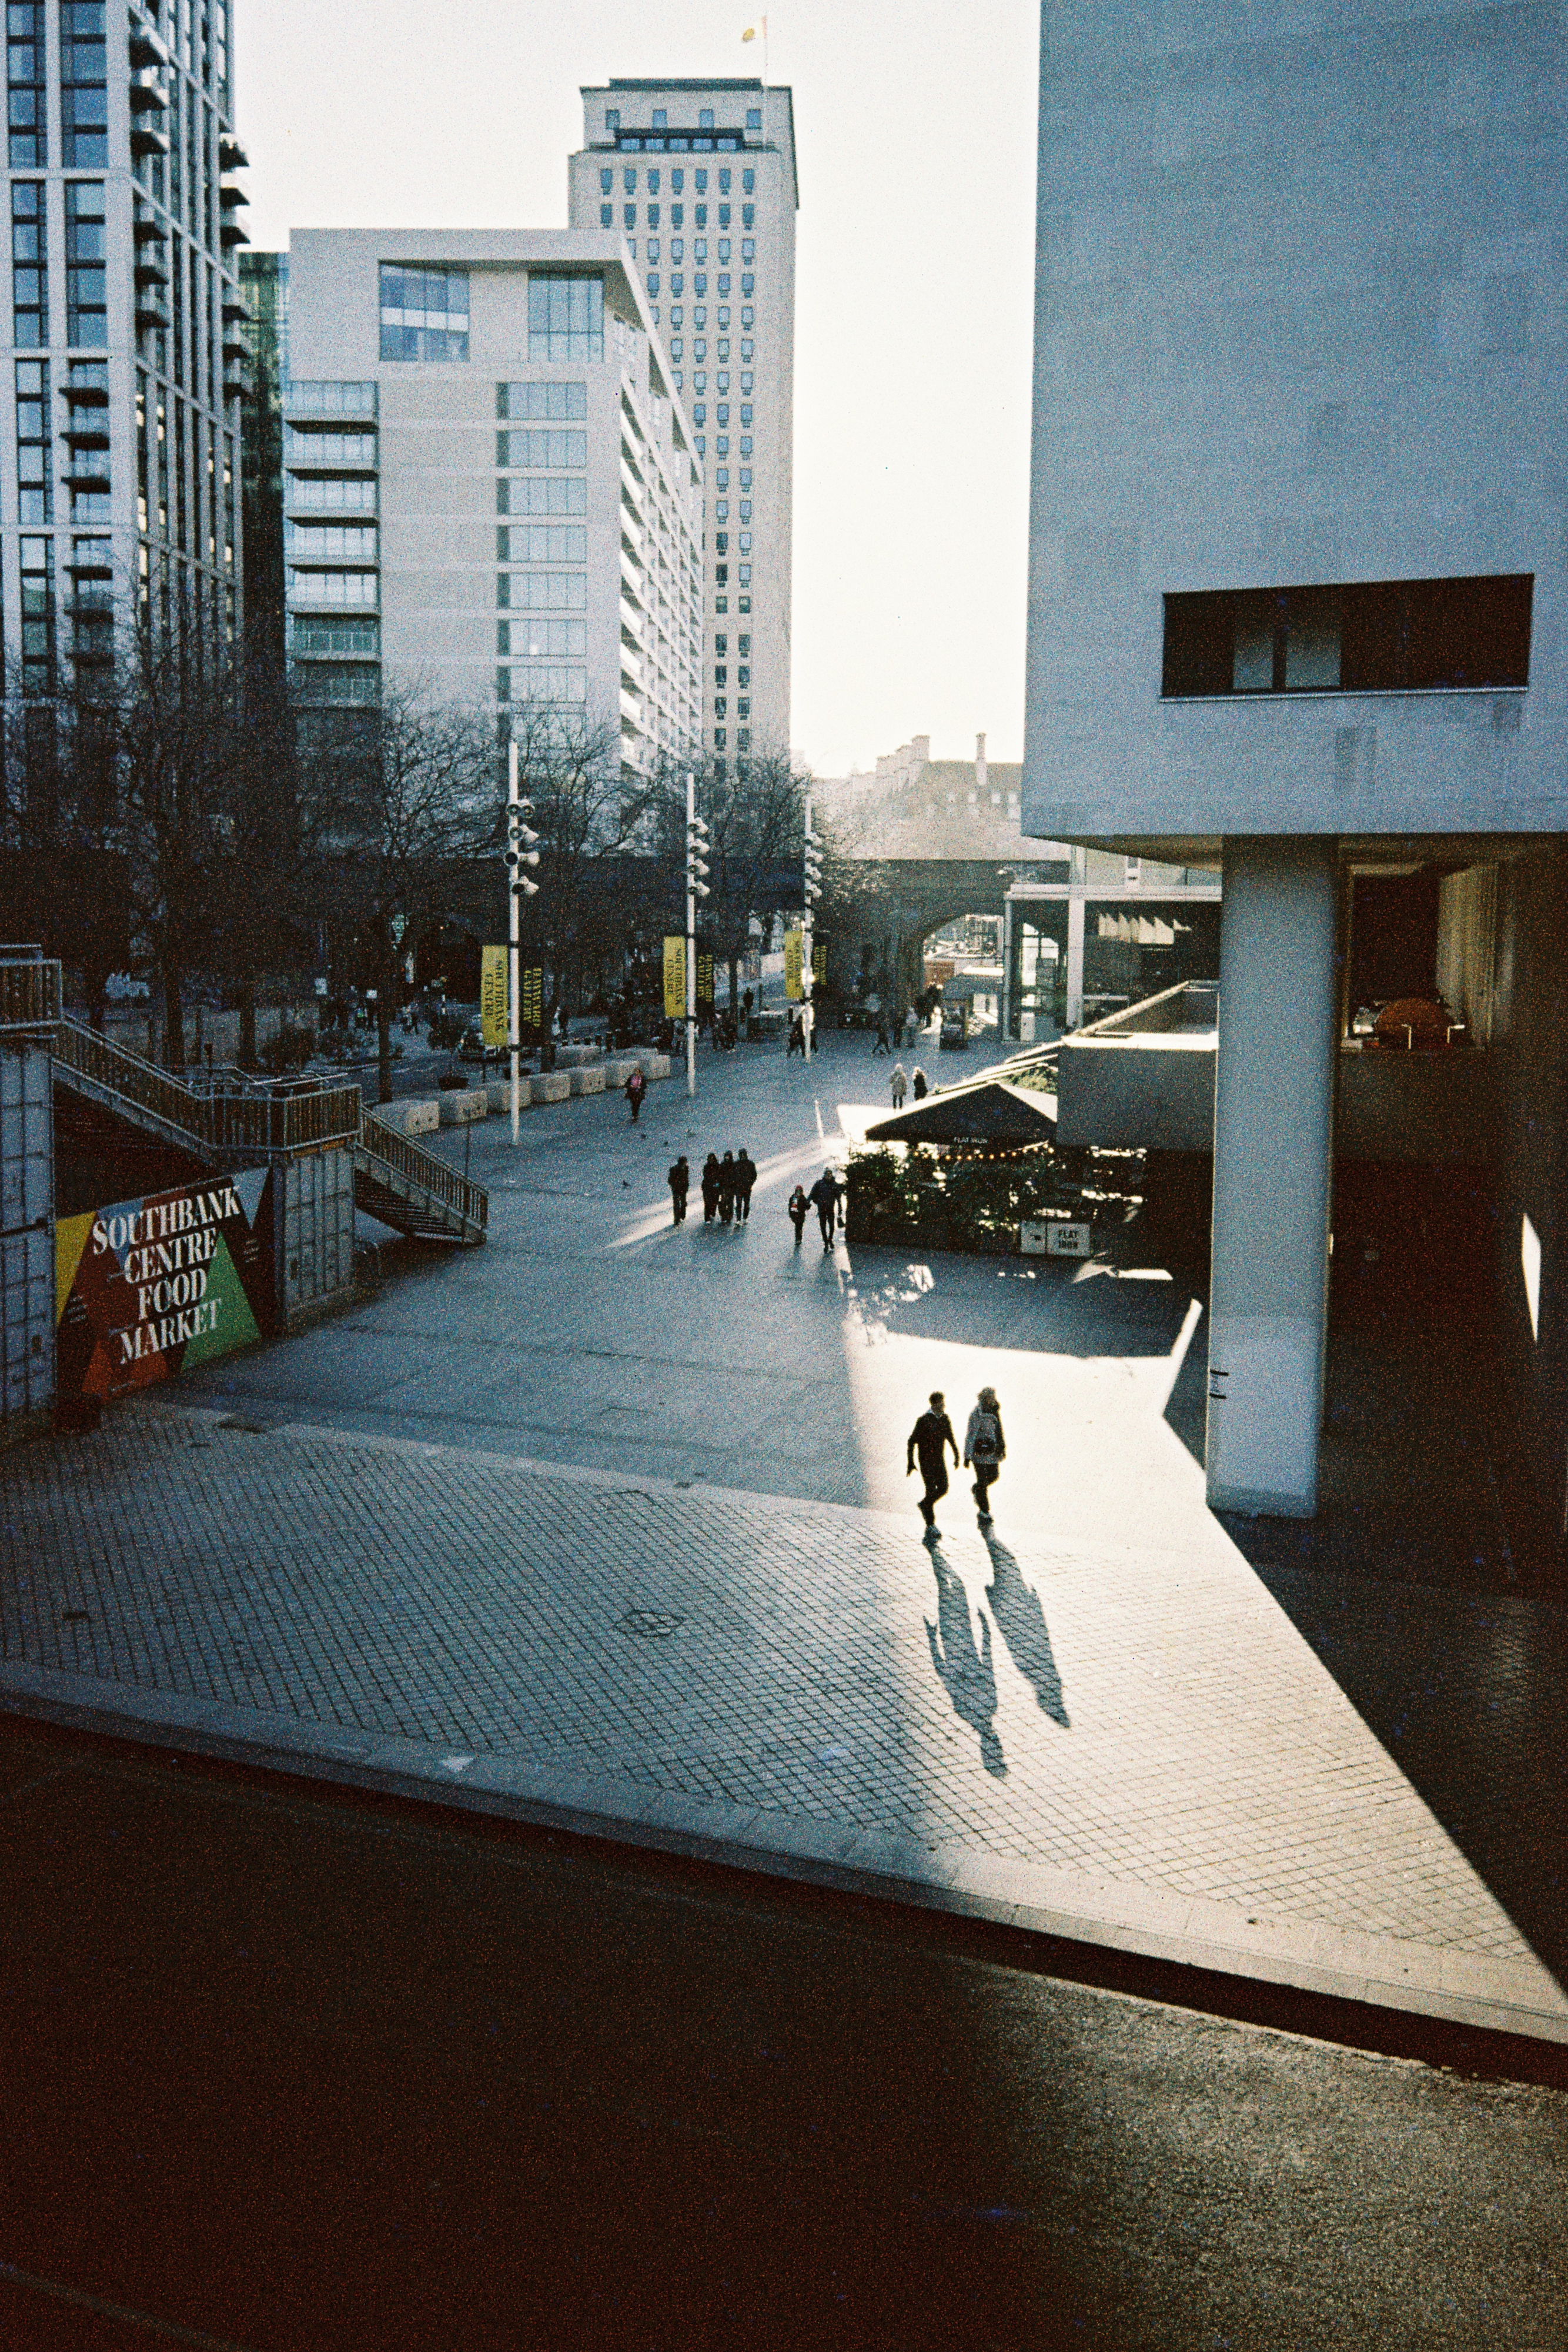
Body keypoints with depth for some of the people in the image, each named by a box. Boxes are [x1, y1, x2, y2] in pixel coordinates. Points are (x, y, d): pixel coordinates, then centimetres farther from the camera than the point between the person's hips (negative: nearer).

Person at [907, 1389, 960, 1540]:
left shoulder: (945, 1419, 3)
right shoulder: (924, 1420, -15)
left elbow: (950, 1437, 19)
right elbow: (912, 1441, -12)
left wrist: (956, 1455, 18)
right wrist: (910, 1463, -14)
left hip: (940, 1460, 6)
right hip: (926, 1460, -6)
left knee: (943, 1488, -1)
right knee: (931, 1490, -8)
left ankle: (925, 1504, 29)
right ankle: (930, 1527, -1)